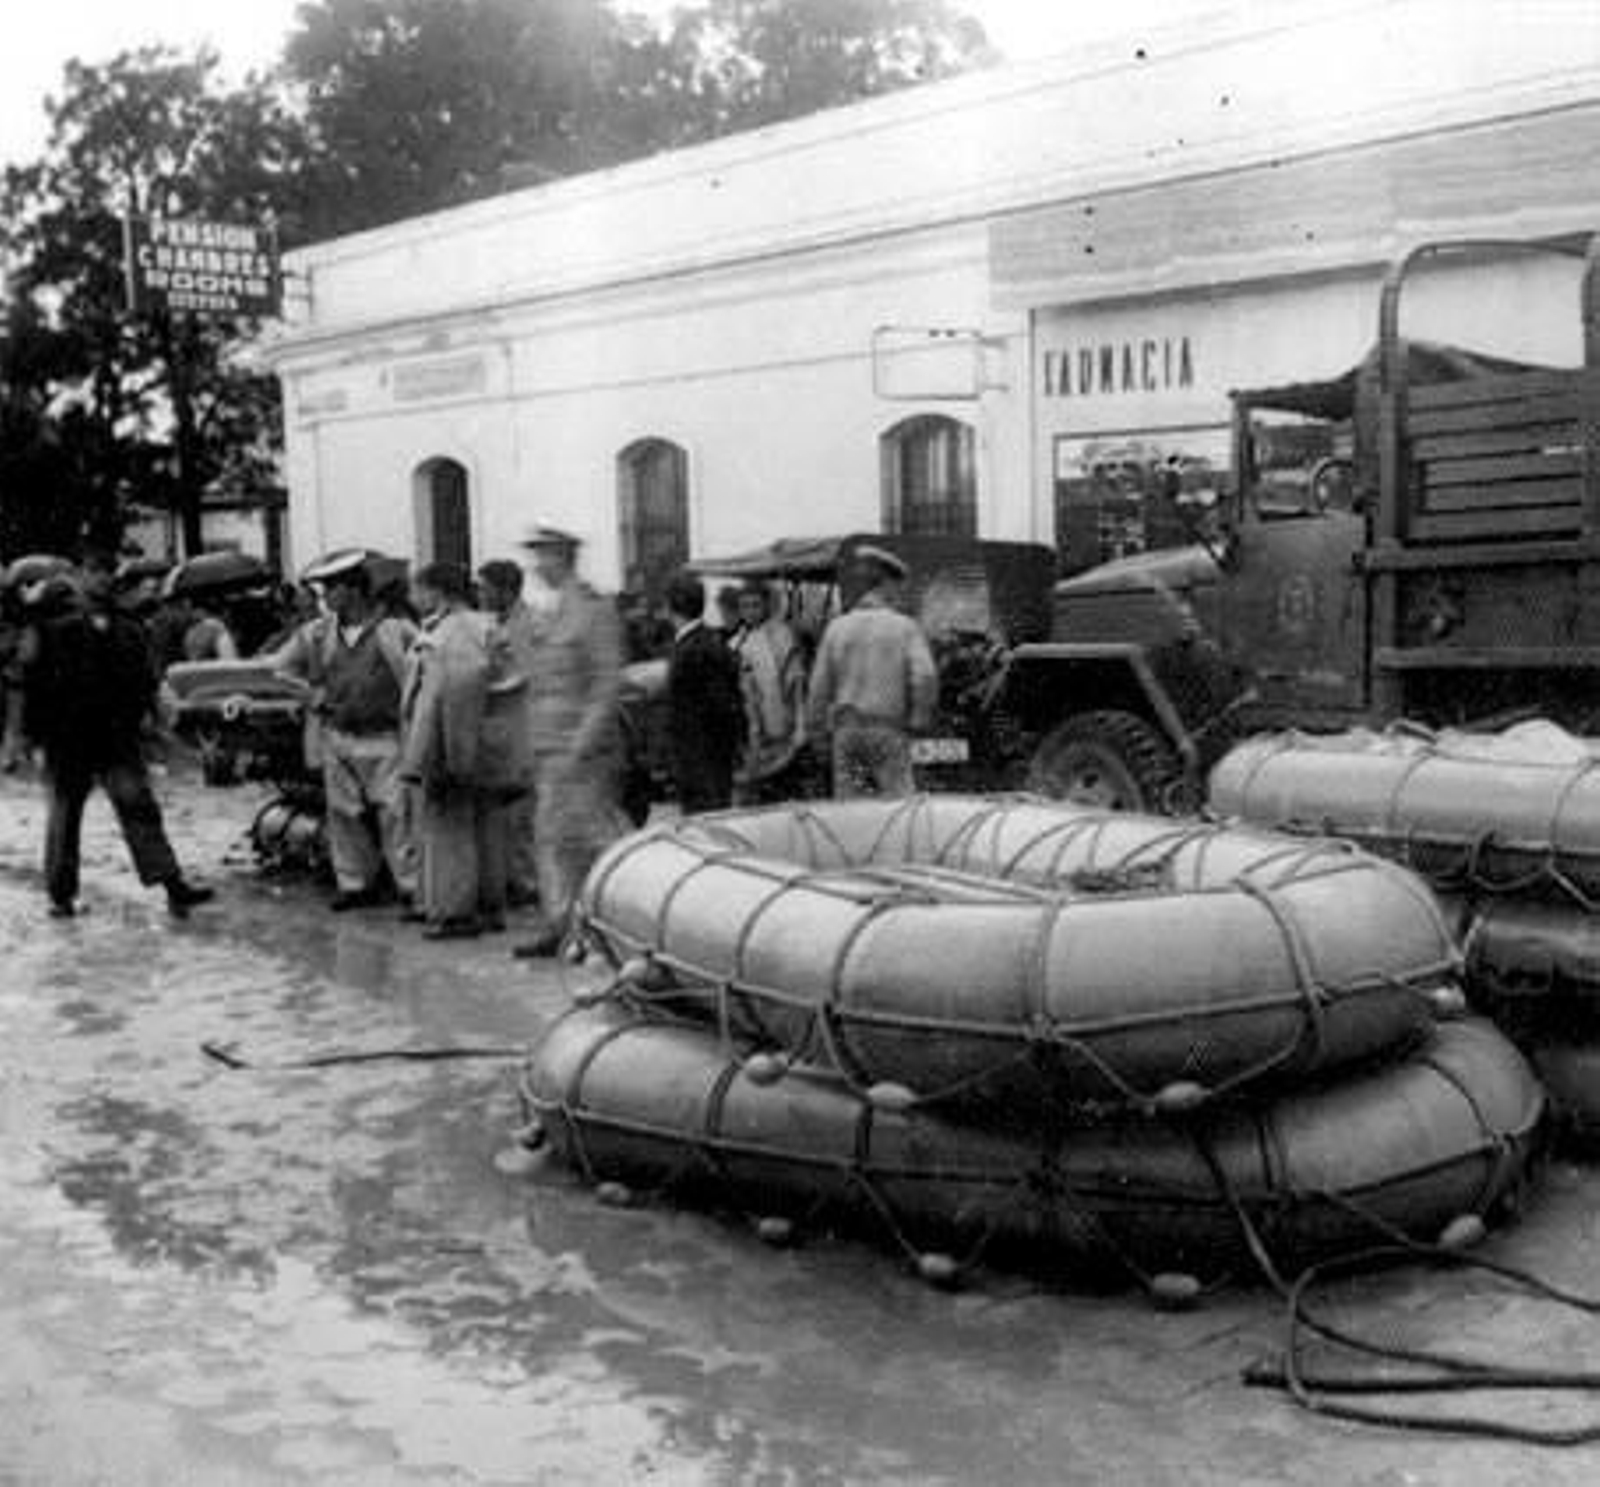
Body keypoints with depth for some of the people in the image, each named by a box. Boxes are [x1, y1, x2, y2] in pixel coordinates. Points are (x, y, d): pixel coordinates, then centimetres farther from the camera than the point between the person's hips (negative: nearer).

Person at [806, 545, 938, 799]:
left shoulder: (837, 627, 5)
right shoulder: (905, 627, -2)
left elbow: (820, 685, 4)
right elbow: (924, 677, -13)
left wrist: (821, 727, 12)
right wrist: (916, 721, 0)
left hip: (846, 730, 3)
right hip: (888, 731, -3)